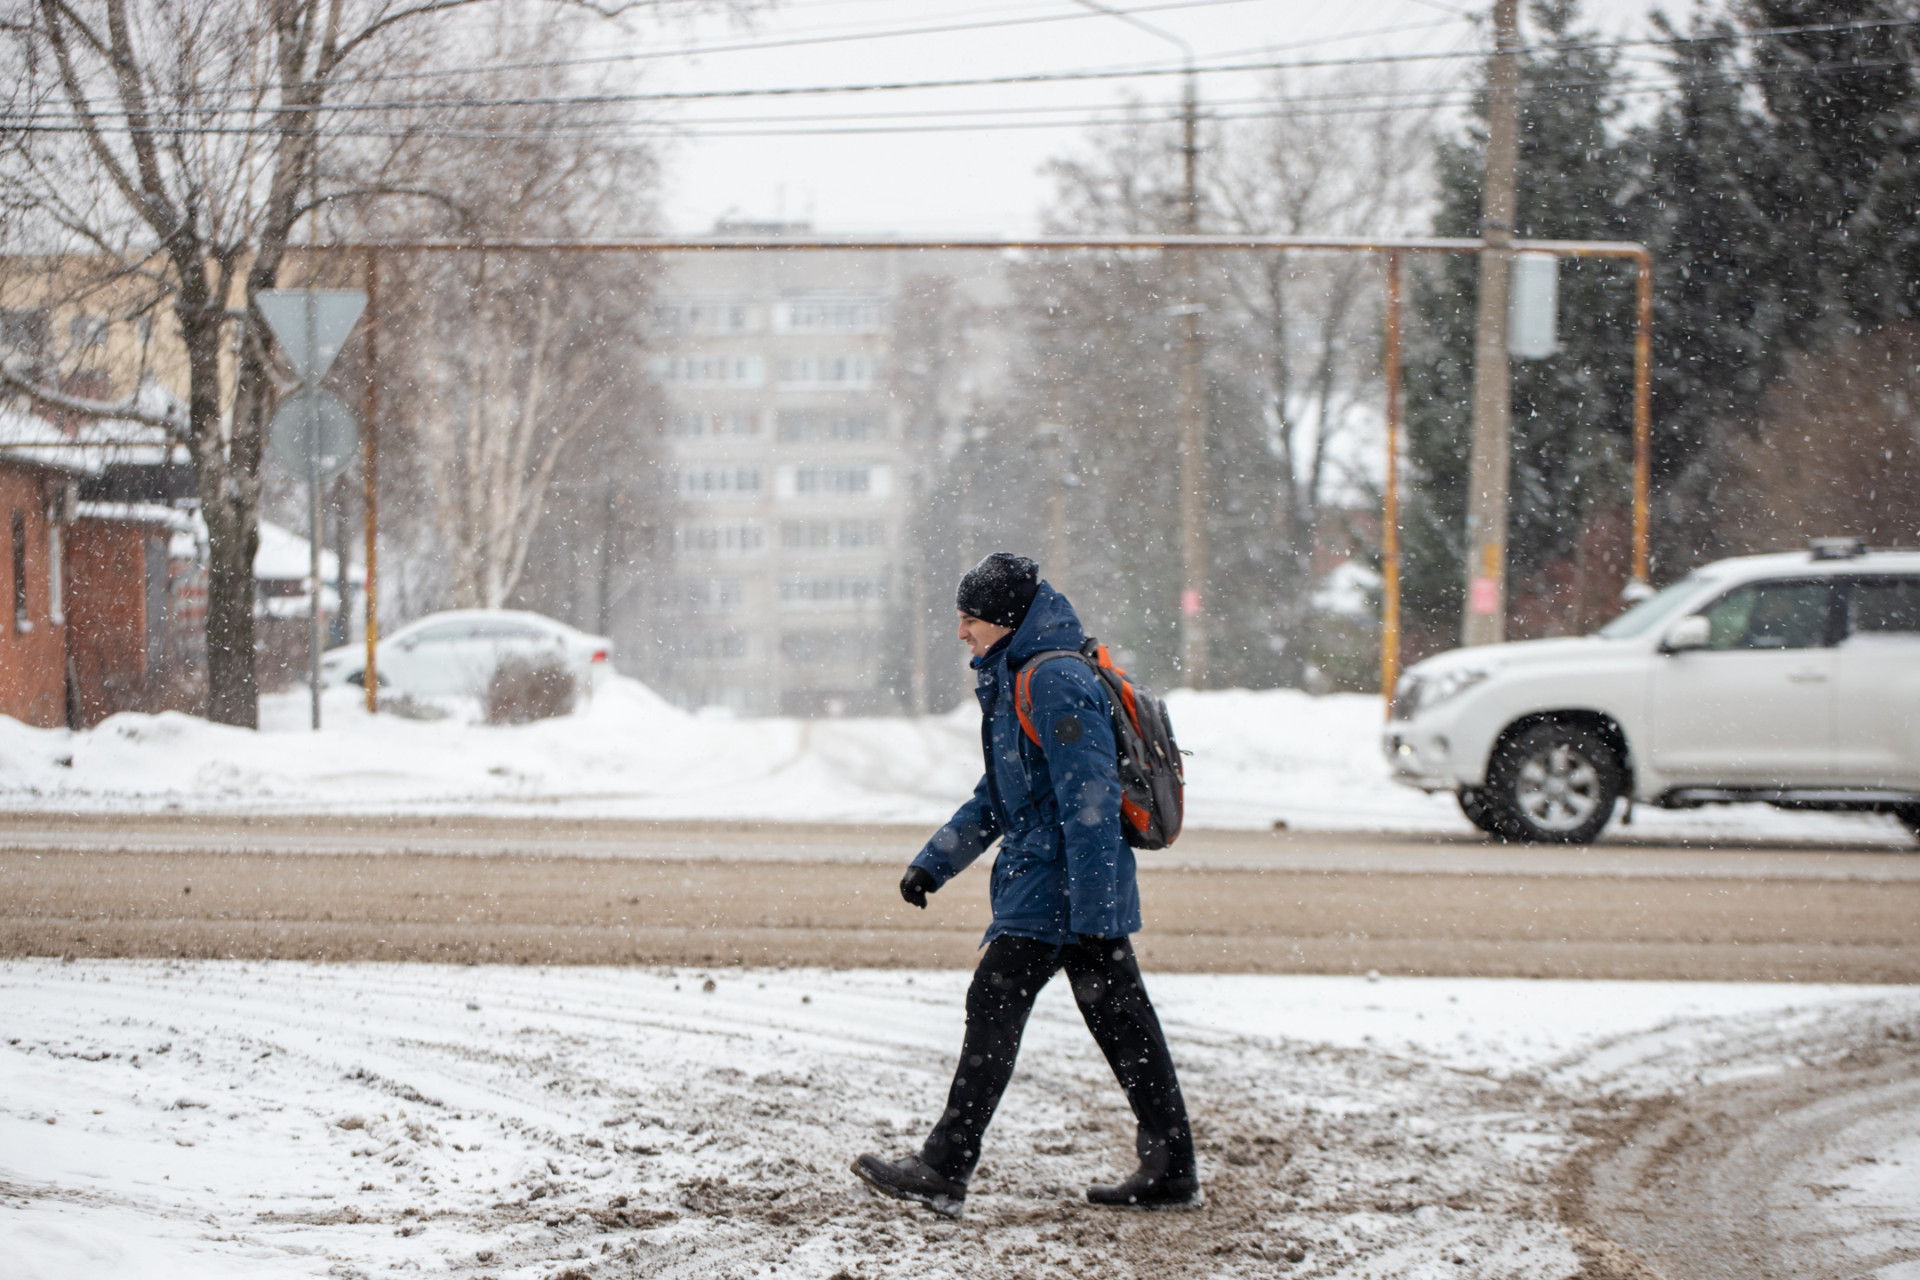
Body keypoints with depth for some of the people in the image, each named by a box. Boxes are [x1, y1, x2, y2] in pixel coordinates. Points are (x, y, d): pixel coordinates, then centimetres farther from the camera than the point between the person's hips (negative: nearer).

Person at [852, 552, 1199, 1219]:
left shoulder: (1055, 682, -16)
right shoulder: (1016, 679, 17)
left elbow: (1089, 804, -21)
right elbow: (997, 798, 26)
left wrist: (1091, 915, -24)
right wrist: (934, 863, 19)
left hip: (1054, 887, -10)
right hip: (1084, 890, 10)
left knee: (995, 1008, -7)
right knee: (1120, 1020, 10)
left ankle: (943, 1170, -5)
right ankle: (1170, 1171, 12)